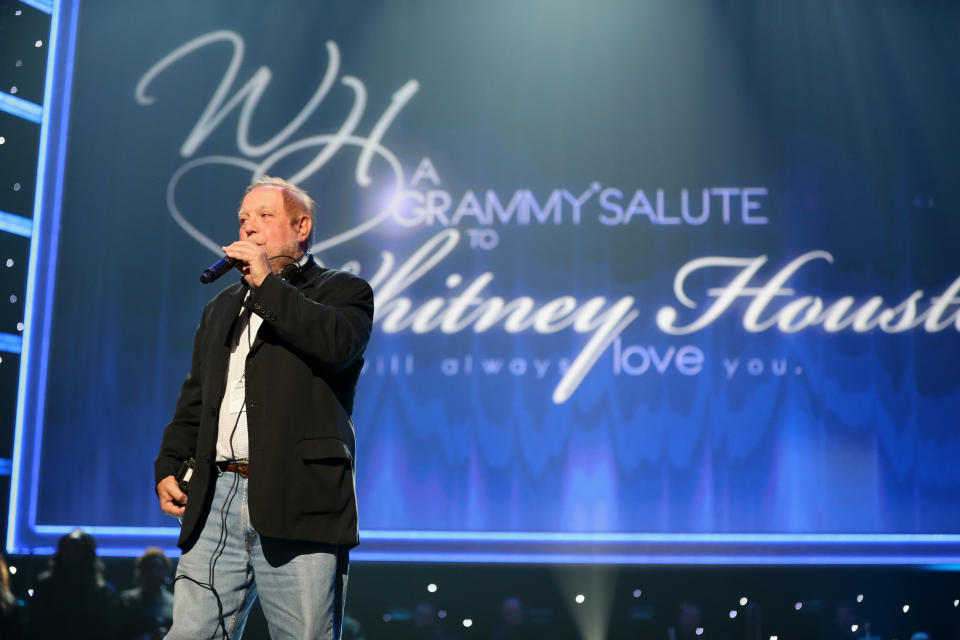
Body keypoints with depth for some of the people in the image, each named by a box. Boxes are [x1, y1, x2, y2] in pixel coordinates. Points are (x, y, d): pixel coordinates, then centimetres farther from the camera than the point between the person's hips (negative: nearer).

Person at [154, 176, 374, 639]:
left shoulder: (343, 291, 6)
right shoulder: (222, 307, 24)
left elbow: (338, 342, -17)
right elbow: (195, 398, 25)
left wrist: (267, 283, -11)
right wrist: (168, 466, 11)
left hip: (297, 505, -5)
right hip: (216, 502, 5)